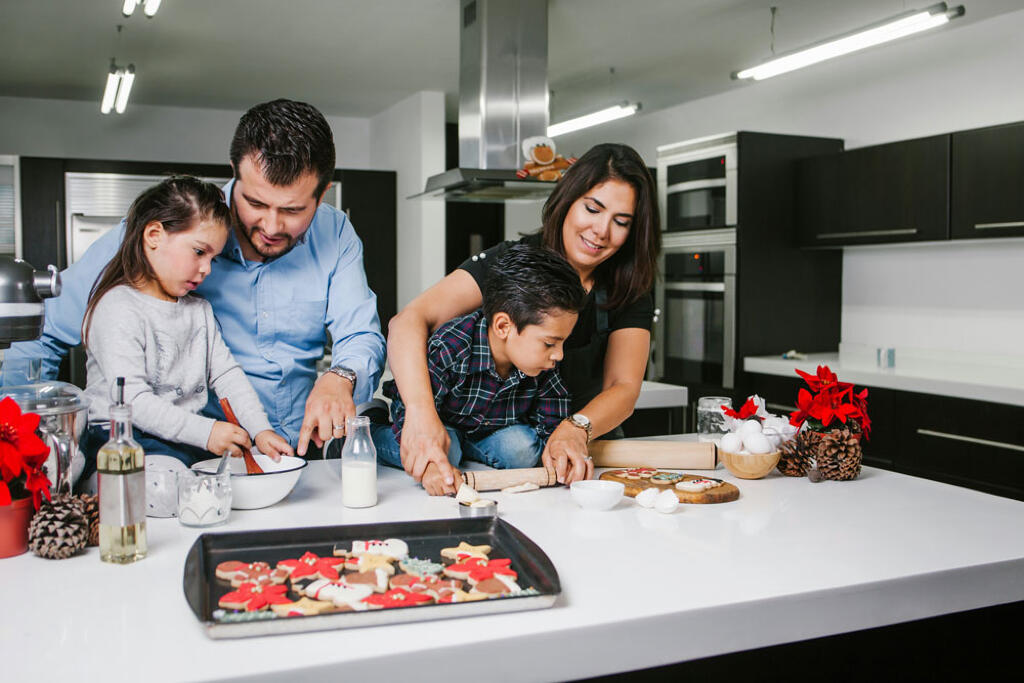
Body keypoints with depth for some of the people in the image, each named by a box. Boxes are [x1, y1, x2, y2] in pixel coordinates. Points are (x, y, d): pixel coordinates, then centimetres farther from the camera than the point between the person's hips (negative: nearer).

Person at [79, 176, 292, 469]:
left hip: (190, 439, 6)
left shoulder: (200, 309, 17)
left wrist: (260, 430, -3)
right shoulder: (118, 309, -12)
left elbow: (226, 374, 12)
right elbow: (132, 400, -20)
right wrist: (205, 432, -27)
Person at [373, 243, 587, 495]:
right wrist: (430, 465, -55)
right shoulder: (448, 350, -39)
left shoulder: (544, 367, -21)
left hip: (491, 431, 3)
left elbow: (552, 426, -10)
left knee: (523, 448, -22)